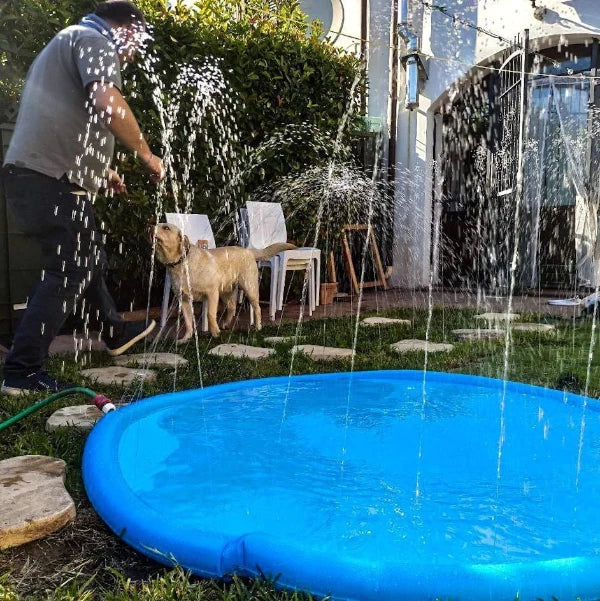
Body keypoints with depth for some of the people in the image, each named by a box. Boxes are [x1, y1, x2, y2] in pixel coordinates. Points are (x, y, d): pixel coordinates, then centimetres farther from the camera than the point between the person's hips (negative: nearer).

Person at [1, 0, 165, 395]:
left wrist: (100, 170, 33)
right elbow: (108, 104, -22)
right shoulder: (94, 40, -3)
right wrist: (147, 155, -10)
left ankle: (115, 333, 36)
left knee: (89, 259, 20)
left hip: (33, 176, 10)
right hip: (53, 181, -10)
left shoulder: (66, 42, 29)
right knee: (68, 272, -6)